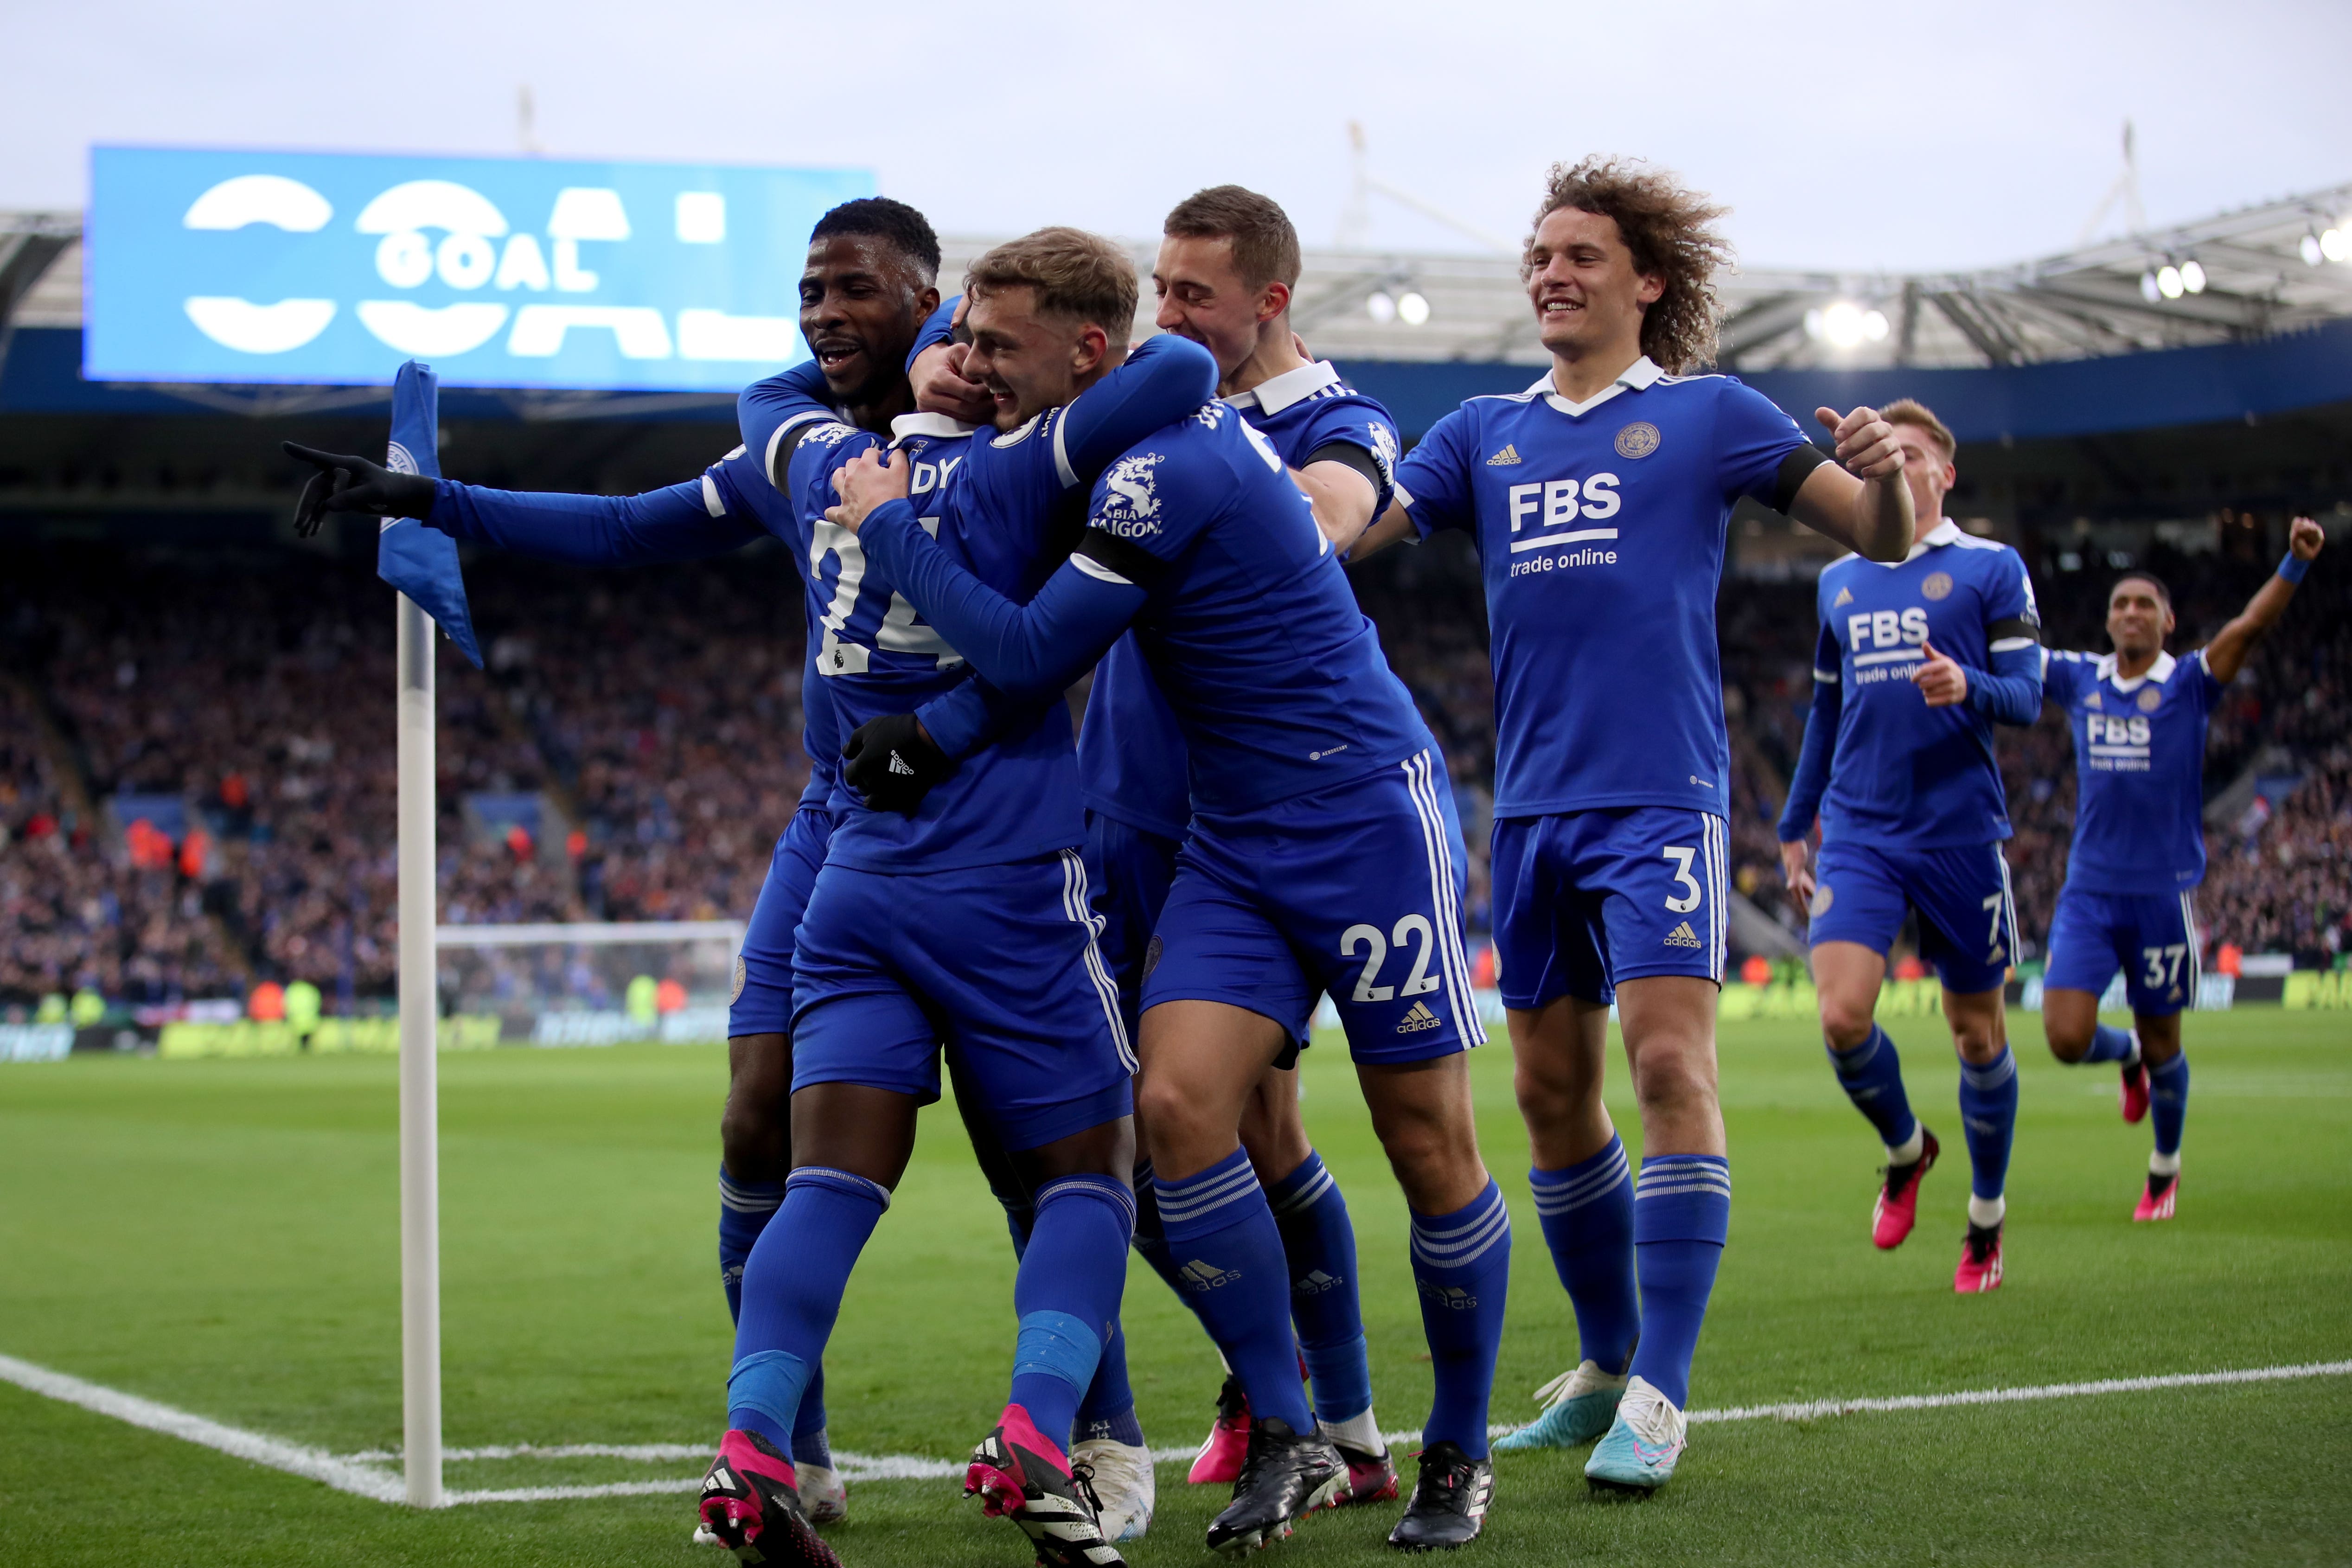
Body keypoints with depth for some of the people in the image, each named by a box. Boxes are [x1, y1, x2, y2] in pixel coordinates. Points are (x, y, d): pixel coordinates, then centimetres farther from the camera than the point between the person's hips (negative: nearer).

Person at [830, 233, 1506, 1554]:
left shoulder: (1166, 469, -21)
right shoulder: (1181, 413, 6)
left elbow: (1027, 658, -21)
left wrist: (892, 526, -10)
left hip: (1369, 819, -8)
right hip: (1237, 840, 8)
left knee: (1430, 1146, 1)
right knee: (1180, 1101, -9)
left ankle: (1460, 1458, 17)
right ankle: (1290, 1443, -1)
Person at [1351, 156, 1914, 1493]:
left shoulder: (1706, 414, 4)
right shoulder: (1486, 433, 15)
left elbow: (1881, 537, 3)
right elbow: (1347, 529, 6)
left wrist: (1887, 477, -19)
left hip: (1661, 795, -5)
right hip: (1533, 805, 5)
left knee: (1671, 1066, -14)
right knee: (1553, 1088, 9)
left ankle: (1661, 1396, -12)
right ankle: (1608, 1361, 24)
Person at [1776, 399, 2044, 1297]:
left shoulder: (1991, 568, 2)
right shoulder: (1839, 581, 14)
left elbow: (2026, 697, -4)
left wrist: (1968, 688, -26)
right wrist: (1793, 828, 22)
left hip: (1961, 835, -2)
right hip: (1859, 836, 3)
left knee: (1977, 1031, 6)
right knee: (1842, 1016, -15)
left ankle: (1986, 1219, 25)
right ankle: (1904, 1152, 15)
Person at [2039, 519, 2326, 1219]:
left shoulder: (2189, 683, -2)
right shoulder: (2078, 679, 6)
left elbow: (2250, 626, -16)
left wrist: (2295, 563, -31)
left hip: (2164, 892, -2)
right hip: (2088, 892, 2)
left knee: (2161, 1044, 8)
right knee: (2067, 1039, -9)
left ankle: (2165, 1167, 32)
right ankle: (2126, 1055, 28)